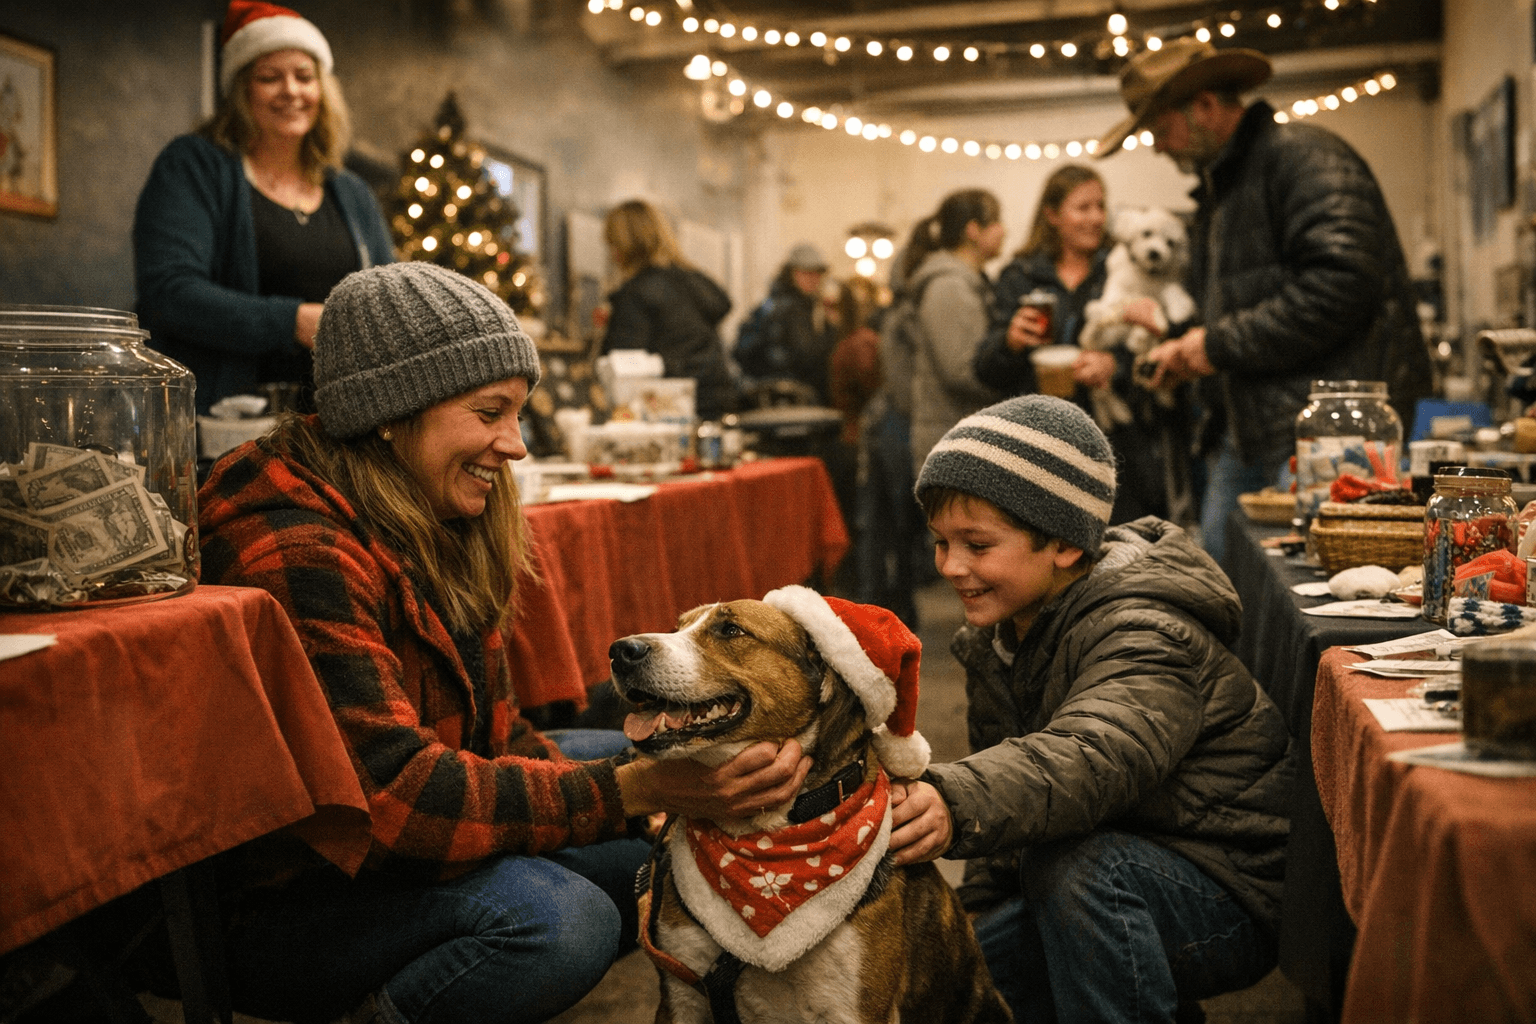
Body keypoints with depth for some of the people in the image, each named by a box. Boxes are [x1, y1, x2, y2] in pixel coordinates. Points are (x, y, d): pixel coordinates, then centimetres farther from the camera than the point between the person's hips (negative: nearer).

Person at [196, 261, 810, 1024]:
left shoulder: (438, 529, 5)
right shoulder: (299, 557, -24)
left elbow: (494, 734, 5)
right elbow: (397, 795, -31)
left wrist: (665, 781, -12)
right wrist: (632, 790, -34)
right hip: (274, 906, -10)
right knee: (556, 918, -32)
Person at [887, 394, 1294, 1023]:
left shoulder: (1145, 639, -26)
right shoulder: (997, 636, 4)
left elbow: (1090, 759, -46)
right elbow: (1004, 757, 13)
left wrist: (955, 805, -63)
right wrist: (977, 909, 4)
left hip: (1231, 899, -9)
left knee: (1075, 865, -36)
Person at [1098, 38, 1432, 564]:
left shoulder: (1304, 155, -9)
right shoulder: (1218, 188, 22)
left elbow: (1341, 285, -22)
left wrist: (1221, 345, -15)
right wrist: (1187, 352, 9)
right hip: (1253, 431, 9)